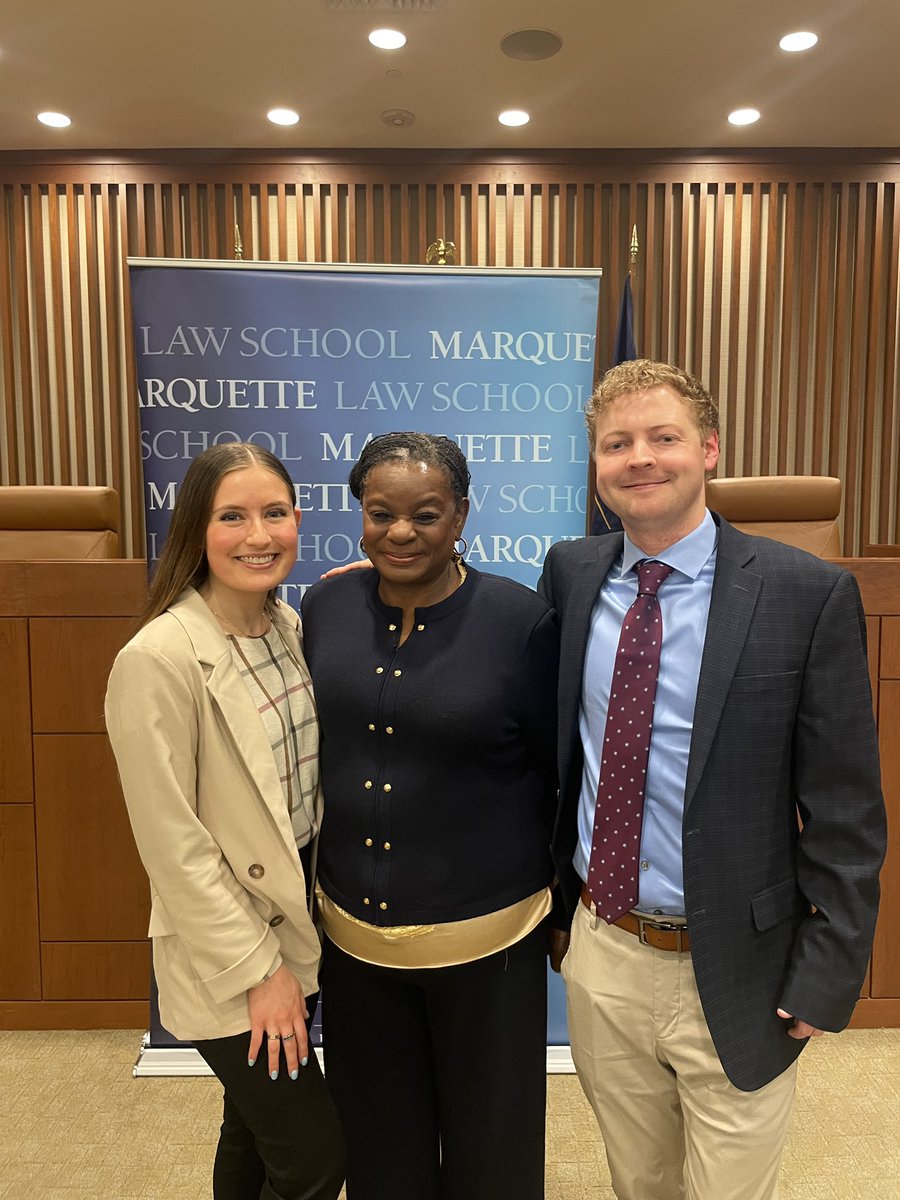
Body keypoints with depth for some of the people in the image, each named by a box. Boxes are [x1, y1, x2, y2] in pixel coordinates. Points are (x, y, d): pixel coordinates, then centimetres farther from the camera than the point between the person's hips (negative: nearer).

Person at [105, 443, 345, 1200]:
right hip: (227, 953, -6)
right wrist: (256, 970, -15)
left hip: (304, 919, 6)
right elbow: (173, 844, -19)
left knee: (258, 1131, 24)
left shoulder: (291, 626, -1)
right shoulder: (159, 658, -22)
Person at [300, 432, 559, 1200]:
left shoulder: (523, 621, -15)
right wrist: (310, 892, 11)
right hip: (353, 934, 4)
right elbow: (307, 750, 7)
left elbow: (565, 774, -6)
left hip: (486, 937, -3)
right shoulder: (326, 607, -4)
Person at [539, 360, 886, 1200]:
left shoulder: (808, 593, -14)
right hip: (598, 954, 4)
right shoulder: (570, 574, -2)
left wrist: (828, 975, -8)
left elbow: (844, 809, -10)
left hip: (733, 974, -3)